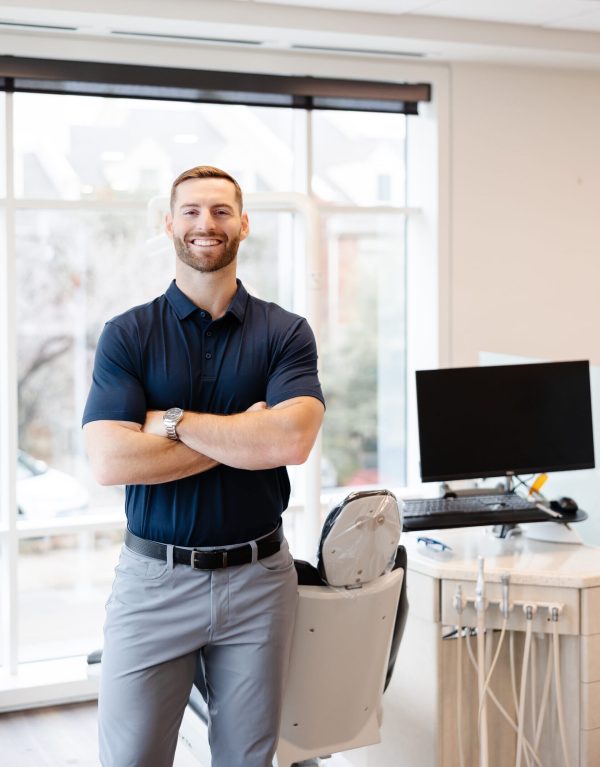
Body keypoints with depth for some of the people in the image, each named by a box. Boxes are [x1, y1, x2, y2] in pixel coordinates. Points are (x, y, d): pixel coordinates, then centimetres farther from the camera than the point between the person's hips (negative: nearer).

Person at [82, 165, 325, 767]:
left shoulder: (285, 332, 1)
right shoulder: (127, 334, -1)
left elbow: (292, 441, -16)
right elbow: (109, 461, -15)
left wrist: (171, 420, -12)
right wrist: (243, 436, -13)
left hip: (257, 577, 1)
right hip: (154, 579, -1)